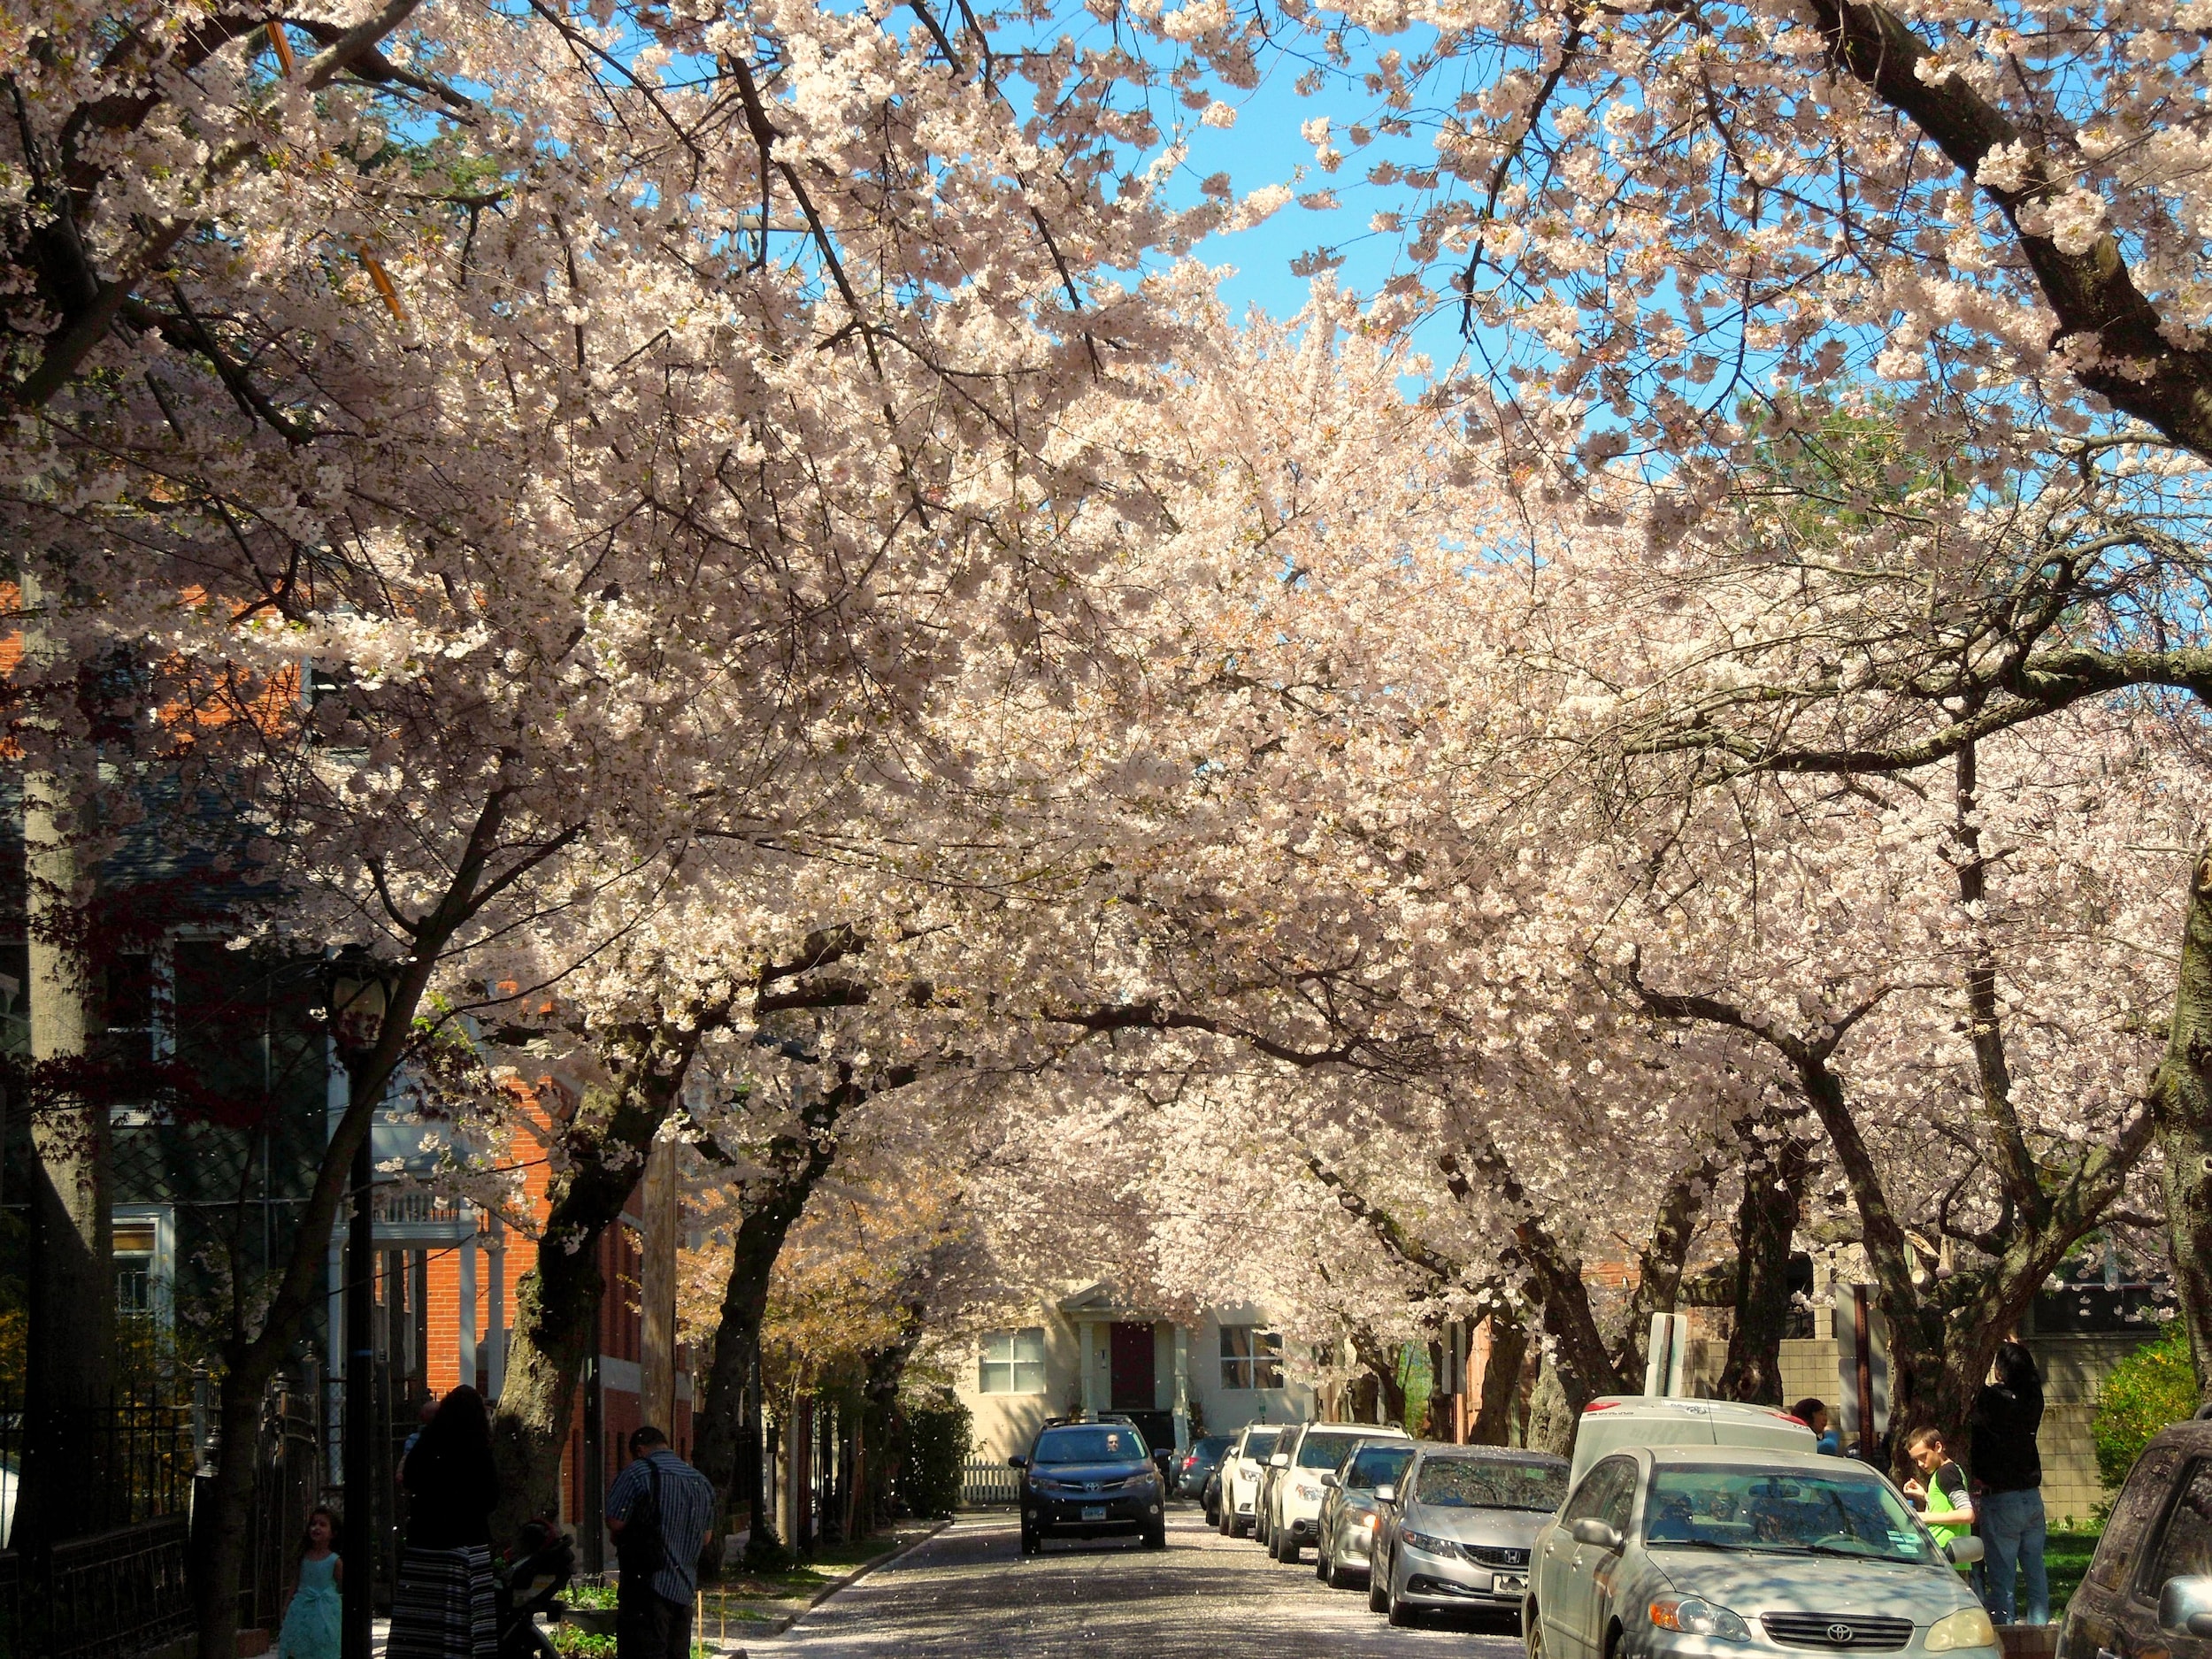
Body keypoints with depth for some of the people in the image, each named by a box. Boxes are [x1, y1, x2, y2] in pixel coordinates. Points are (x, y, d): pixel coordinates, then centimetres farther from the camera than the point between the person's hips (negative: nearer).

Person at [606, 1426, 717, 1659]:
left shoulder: (638, 1473, -9)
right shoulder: (702, 1482, 14)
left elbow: (615, 1523, -14)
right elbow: (706, 1538, 19)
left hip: (647, 1586, -7)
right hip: (684, 1589, 7)